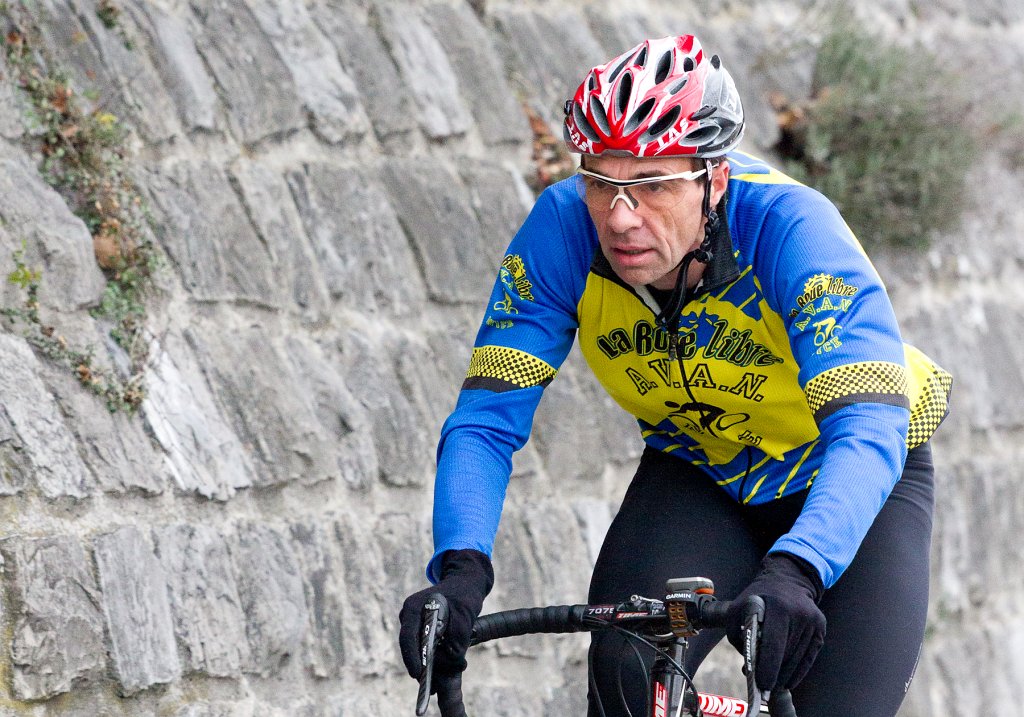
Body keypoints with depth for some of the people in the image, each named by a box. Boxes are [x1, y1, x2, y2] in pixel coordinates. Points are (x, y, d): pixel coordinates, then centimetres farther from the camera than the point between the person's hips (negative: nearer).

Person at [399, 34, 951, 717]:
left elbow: (866, 430, -43)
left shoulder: (790, 226, -34)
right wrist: (461, 570, -43)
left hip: (851, 486, -2)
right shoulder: (563, 230, -25)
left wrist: (792, 574, -60)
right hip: (699, 478, 2)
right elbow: (487, 420, -25)